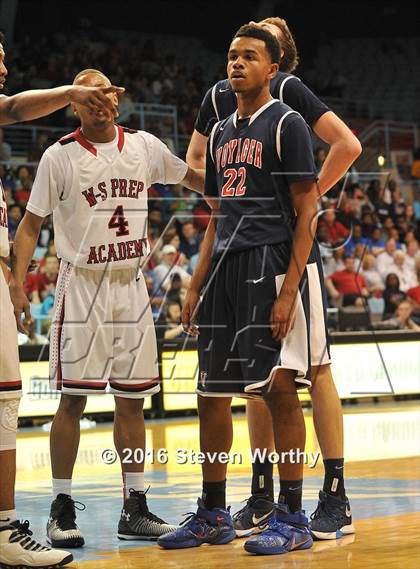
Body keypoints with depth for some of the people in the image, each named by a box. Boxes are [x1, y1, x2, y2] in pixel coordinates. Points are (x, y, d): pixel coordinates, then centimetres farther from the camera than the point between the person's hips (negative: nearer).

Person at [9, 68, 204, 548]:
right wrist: (17, 285, -13)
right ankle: (61, 510, 2)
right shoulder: (60, 156, -5)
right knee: (73, 398, -5)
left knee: (132, 399, 6)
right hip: (81, 285, -4)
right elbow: (30, 224, -3)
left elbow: (191, 176, 22)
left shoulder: (143, 146, 5)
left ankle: (134, 509, 13)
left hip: (131, 285, 4)